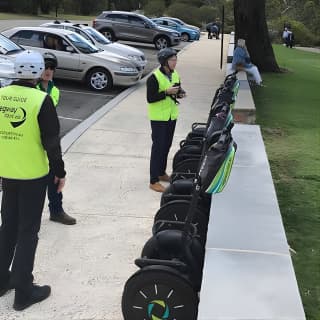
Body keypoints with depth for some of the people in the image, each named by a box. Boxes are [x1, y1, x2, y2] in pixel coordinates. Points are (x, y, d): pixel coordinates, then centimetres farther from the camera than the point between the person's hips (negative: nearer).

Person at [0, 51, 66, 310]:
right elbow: (52, 141, -15)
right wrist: (60, 172, -3)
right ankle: (24, 291, 11)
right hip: (33, 174, -5)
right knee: (27, 232, 4)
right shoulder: (41, 100, -16)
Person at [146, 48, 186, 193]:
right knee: (158, 147, -5)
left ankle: (161, 173, 33)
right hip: (158, 118, -7)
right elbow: (150, 98, -20)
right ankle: (154, 181, 1)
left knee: (167, 146, 16)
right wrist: (167, 92, -27)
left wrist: (180, 93, -4)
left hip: (172, 116, 7)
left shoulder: (175, 75, 6)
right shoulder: (154, 77, -18)